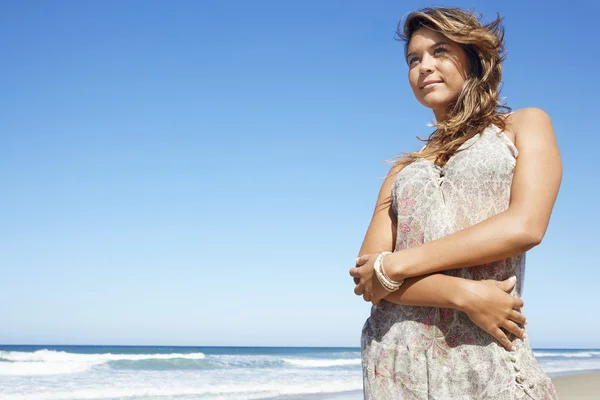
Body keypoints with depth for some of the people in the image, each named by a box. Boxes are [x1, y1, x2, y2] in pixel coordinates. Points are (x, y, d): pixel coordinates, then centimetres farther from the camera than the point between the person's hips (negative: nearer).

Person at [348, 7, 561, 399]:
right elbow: (365, 274, 4)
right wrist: (464, 294, -14)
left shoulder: (525, 125, 9)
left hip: (490, 356, -2)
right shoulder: (404, 170, 16)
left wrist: (394, 267, -8)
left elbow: (526, 225, -8)